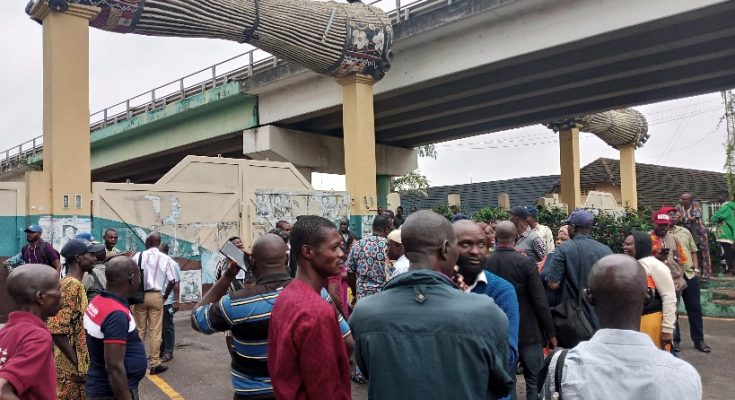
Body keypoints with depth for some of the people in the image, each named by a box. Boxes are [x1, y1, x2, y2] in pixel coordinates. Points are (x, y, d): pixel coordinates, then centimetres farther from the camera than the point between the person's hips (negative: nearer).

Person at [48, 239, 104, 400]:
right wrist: (78, 364, -21)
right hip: (72, 367, -9)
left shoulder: (74, 283, 10)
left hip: (73, 364, 9)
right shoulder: (72, 285, -20)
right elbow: (57, 330, -26)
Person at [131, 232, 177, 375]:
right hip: (156, 296, -1)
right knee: (155, 331, 4)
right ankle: (155, 364, 7)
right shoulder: (166, 259, -2)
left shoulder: (138, 256, -2)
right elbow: (172, 281, -5)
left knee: (139, 330, 13)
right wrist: (165, 296, 7)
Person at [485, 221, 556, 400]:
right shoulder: (526, 262, -15)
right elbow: (540, 302, -12)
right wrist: (550, 333, -4)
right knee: (535, 381, 8)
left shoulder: (484, 263, -7)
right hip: (528, 332, -3)